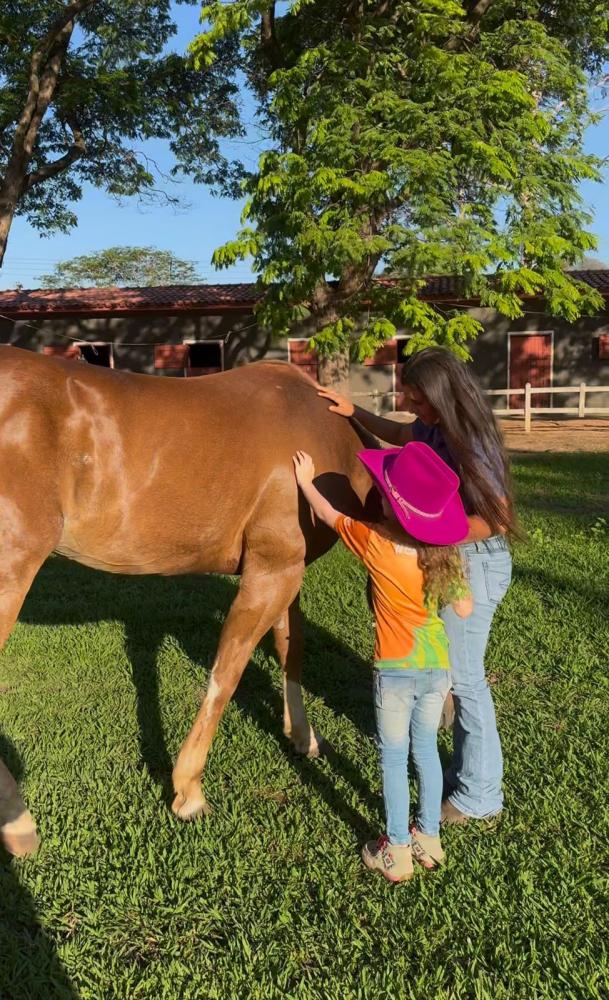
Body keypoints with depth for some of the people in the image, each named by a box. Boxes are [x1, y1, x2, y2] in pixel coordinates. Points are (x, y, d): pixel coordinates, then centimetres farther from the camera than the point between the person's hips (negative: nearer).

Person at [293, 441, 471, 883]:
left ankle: (397, 851, 23)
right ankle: (429, 838, 34)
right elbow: (465, 608, 0)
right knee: (426, 750, 20)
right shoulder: (445, 551, -6)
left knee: (394, 759, 11)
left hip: (395, 670, -4)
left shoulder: (375, 543, -16)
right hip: (438, 667, 4)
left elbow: (329, 515, 1)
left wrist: (306, 481, 17)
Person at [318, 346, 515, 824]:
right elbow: (397, 434, 24)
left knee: (464, 677, 2)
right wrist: (353, 411, 16)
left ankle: (480, 796, 20)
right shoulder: (436, 430, 2)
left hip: (475, 564, -9)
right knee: (456, 672, 18)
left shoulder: (469, 444, -25)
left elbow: (496, 517, -28)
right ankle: (469, 775, 36)